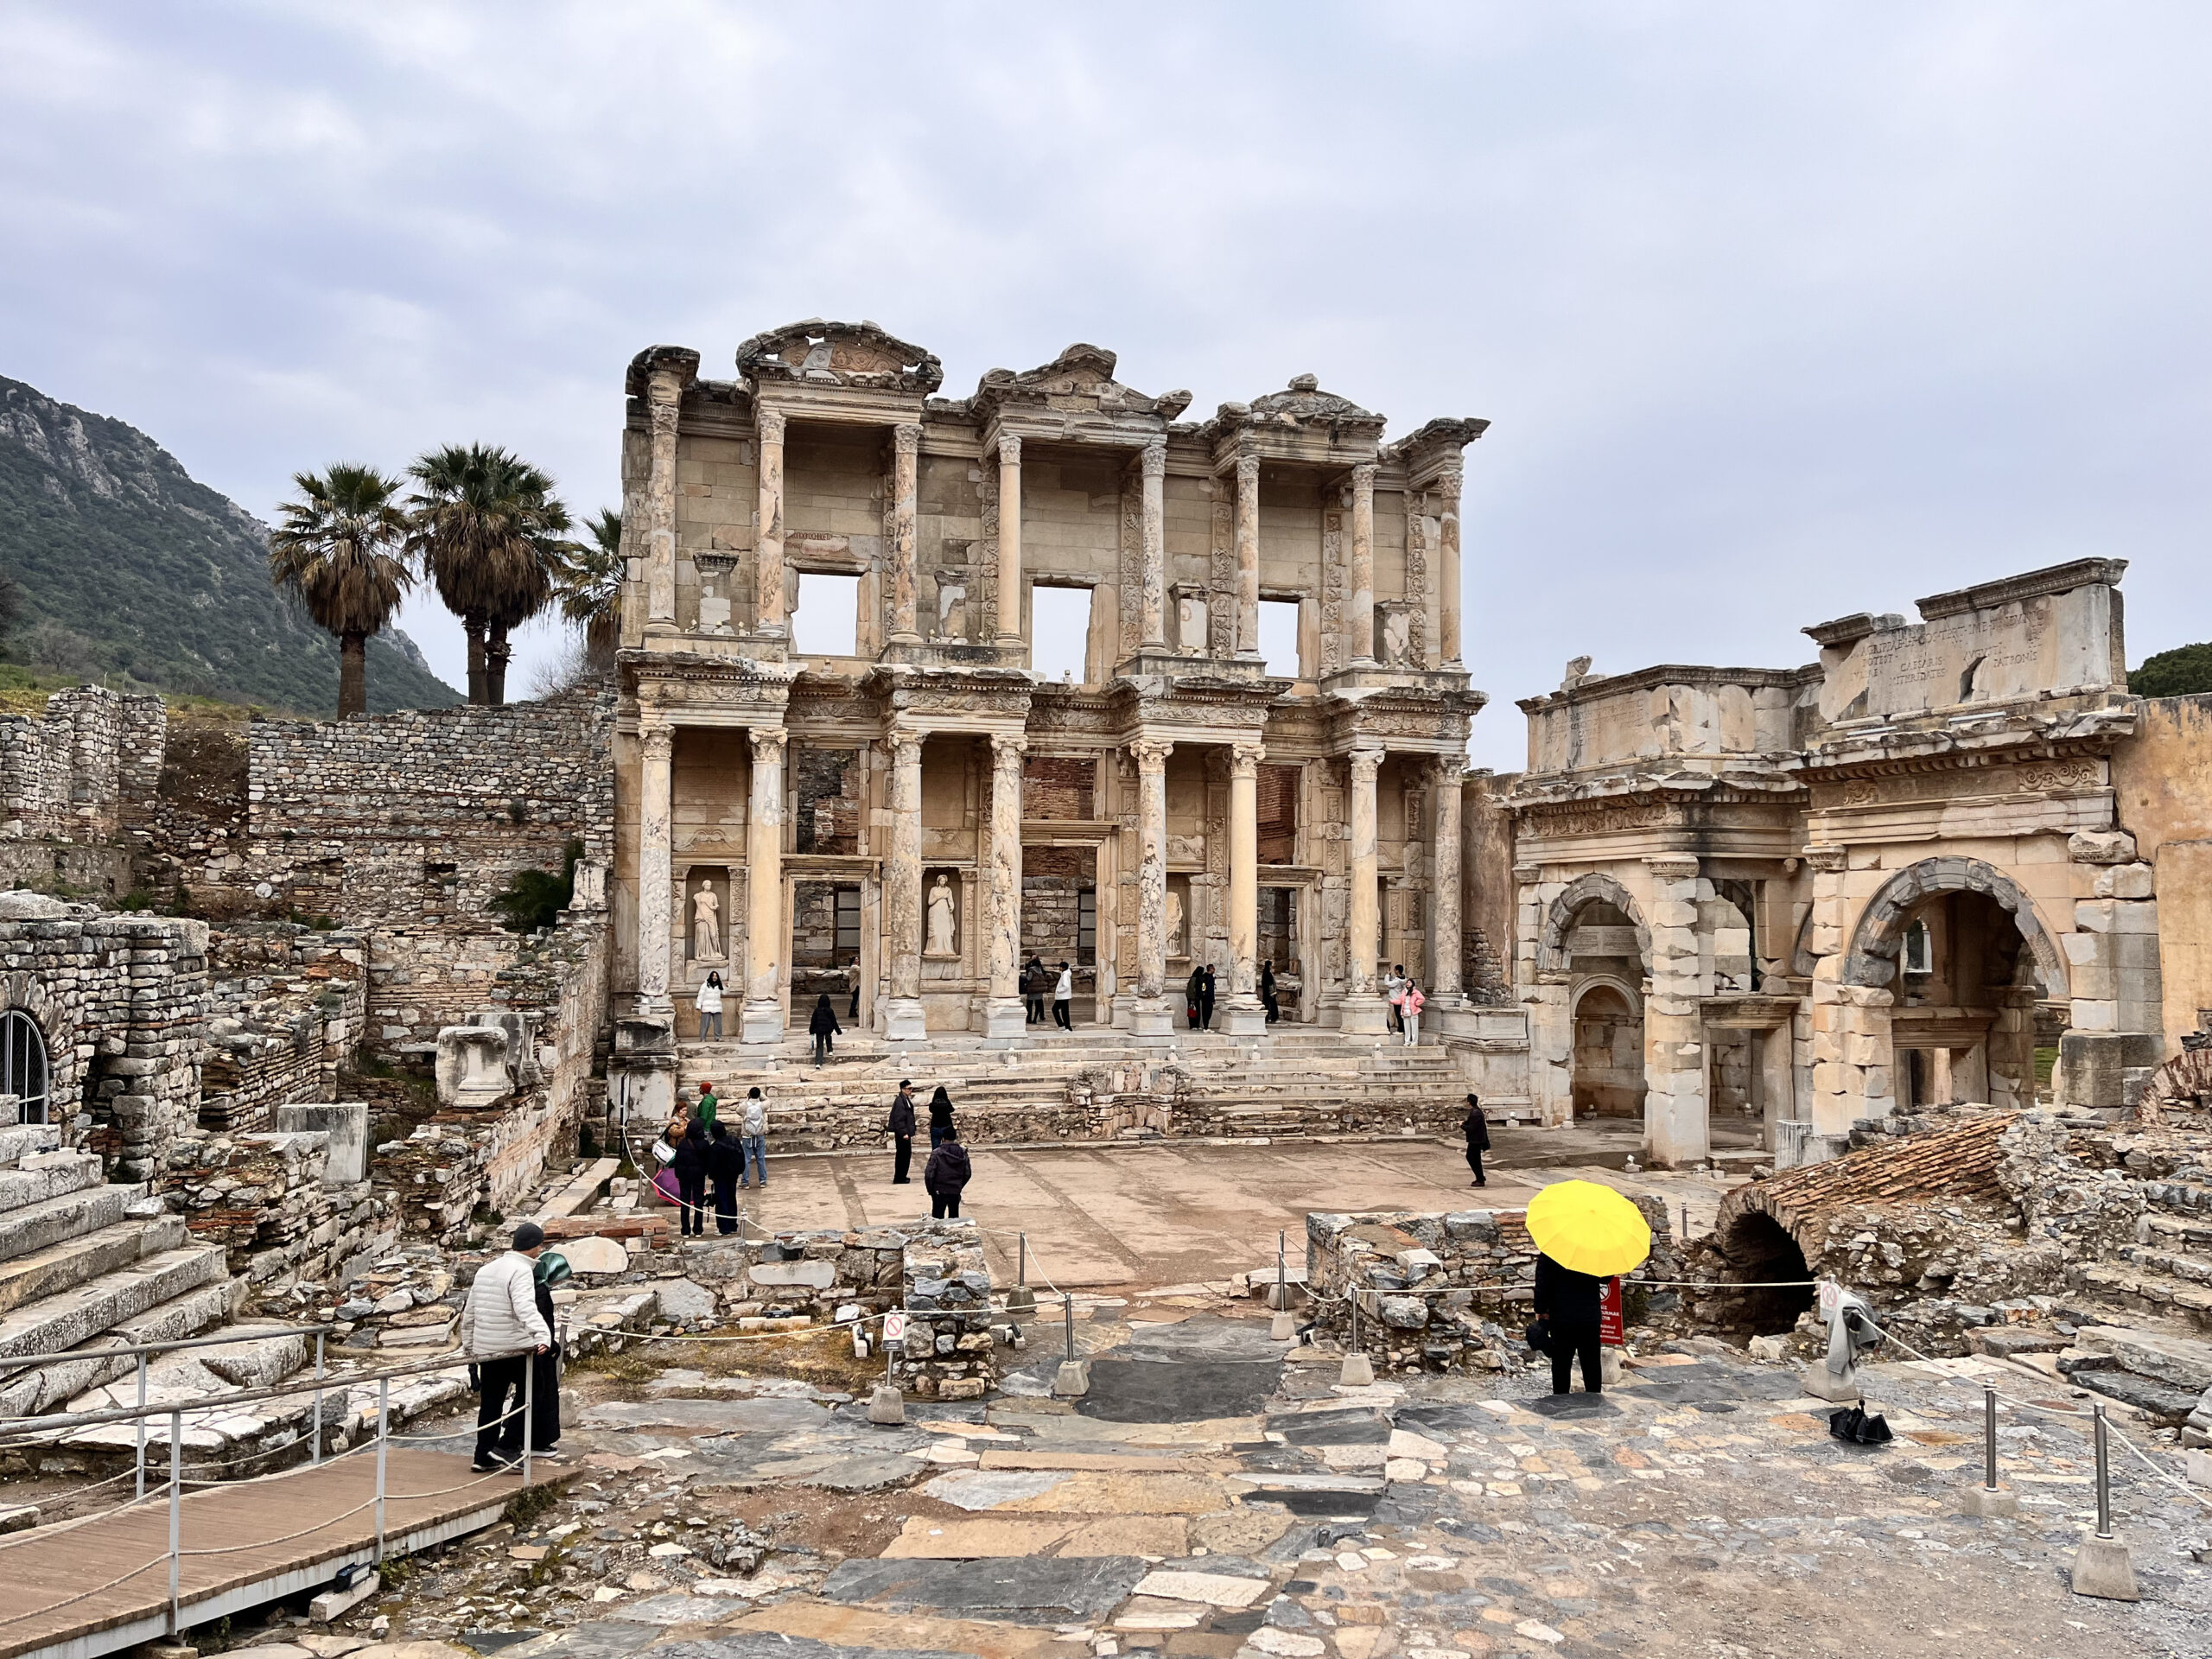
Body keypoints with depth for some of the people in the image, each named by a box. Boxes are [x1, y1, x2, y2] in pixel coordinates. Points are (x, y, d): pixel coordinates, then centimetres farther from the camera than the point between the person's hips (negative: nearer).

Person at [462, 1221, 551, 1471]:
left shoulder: (485, 1270, 14)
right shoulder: (521, 1271, -13)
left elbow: (469, 1313, 19)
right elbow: (525, 1307, -31)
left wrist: (468, 1345, 29)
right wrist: (542, 1335, -42)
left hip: (486, 1348, 8)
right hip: (515, 1347, -8)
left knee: (490, 1401, 14)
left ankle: (484, 1456, 18)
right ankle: (507, 1446, 2)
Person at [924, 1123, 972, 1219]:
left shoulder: (937, 1154, -13)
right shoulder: (963, 1153, 0)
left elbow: (929, 1174, -13)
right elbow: (967, 1174, 6)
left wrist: (930, 1189, 1)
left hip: (939, 1191, -4)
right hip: (955, 1192, 4)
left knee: (938, 1218, 4)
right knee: (954, 1216, 16)